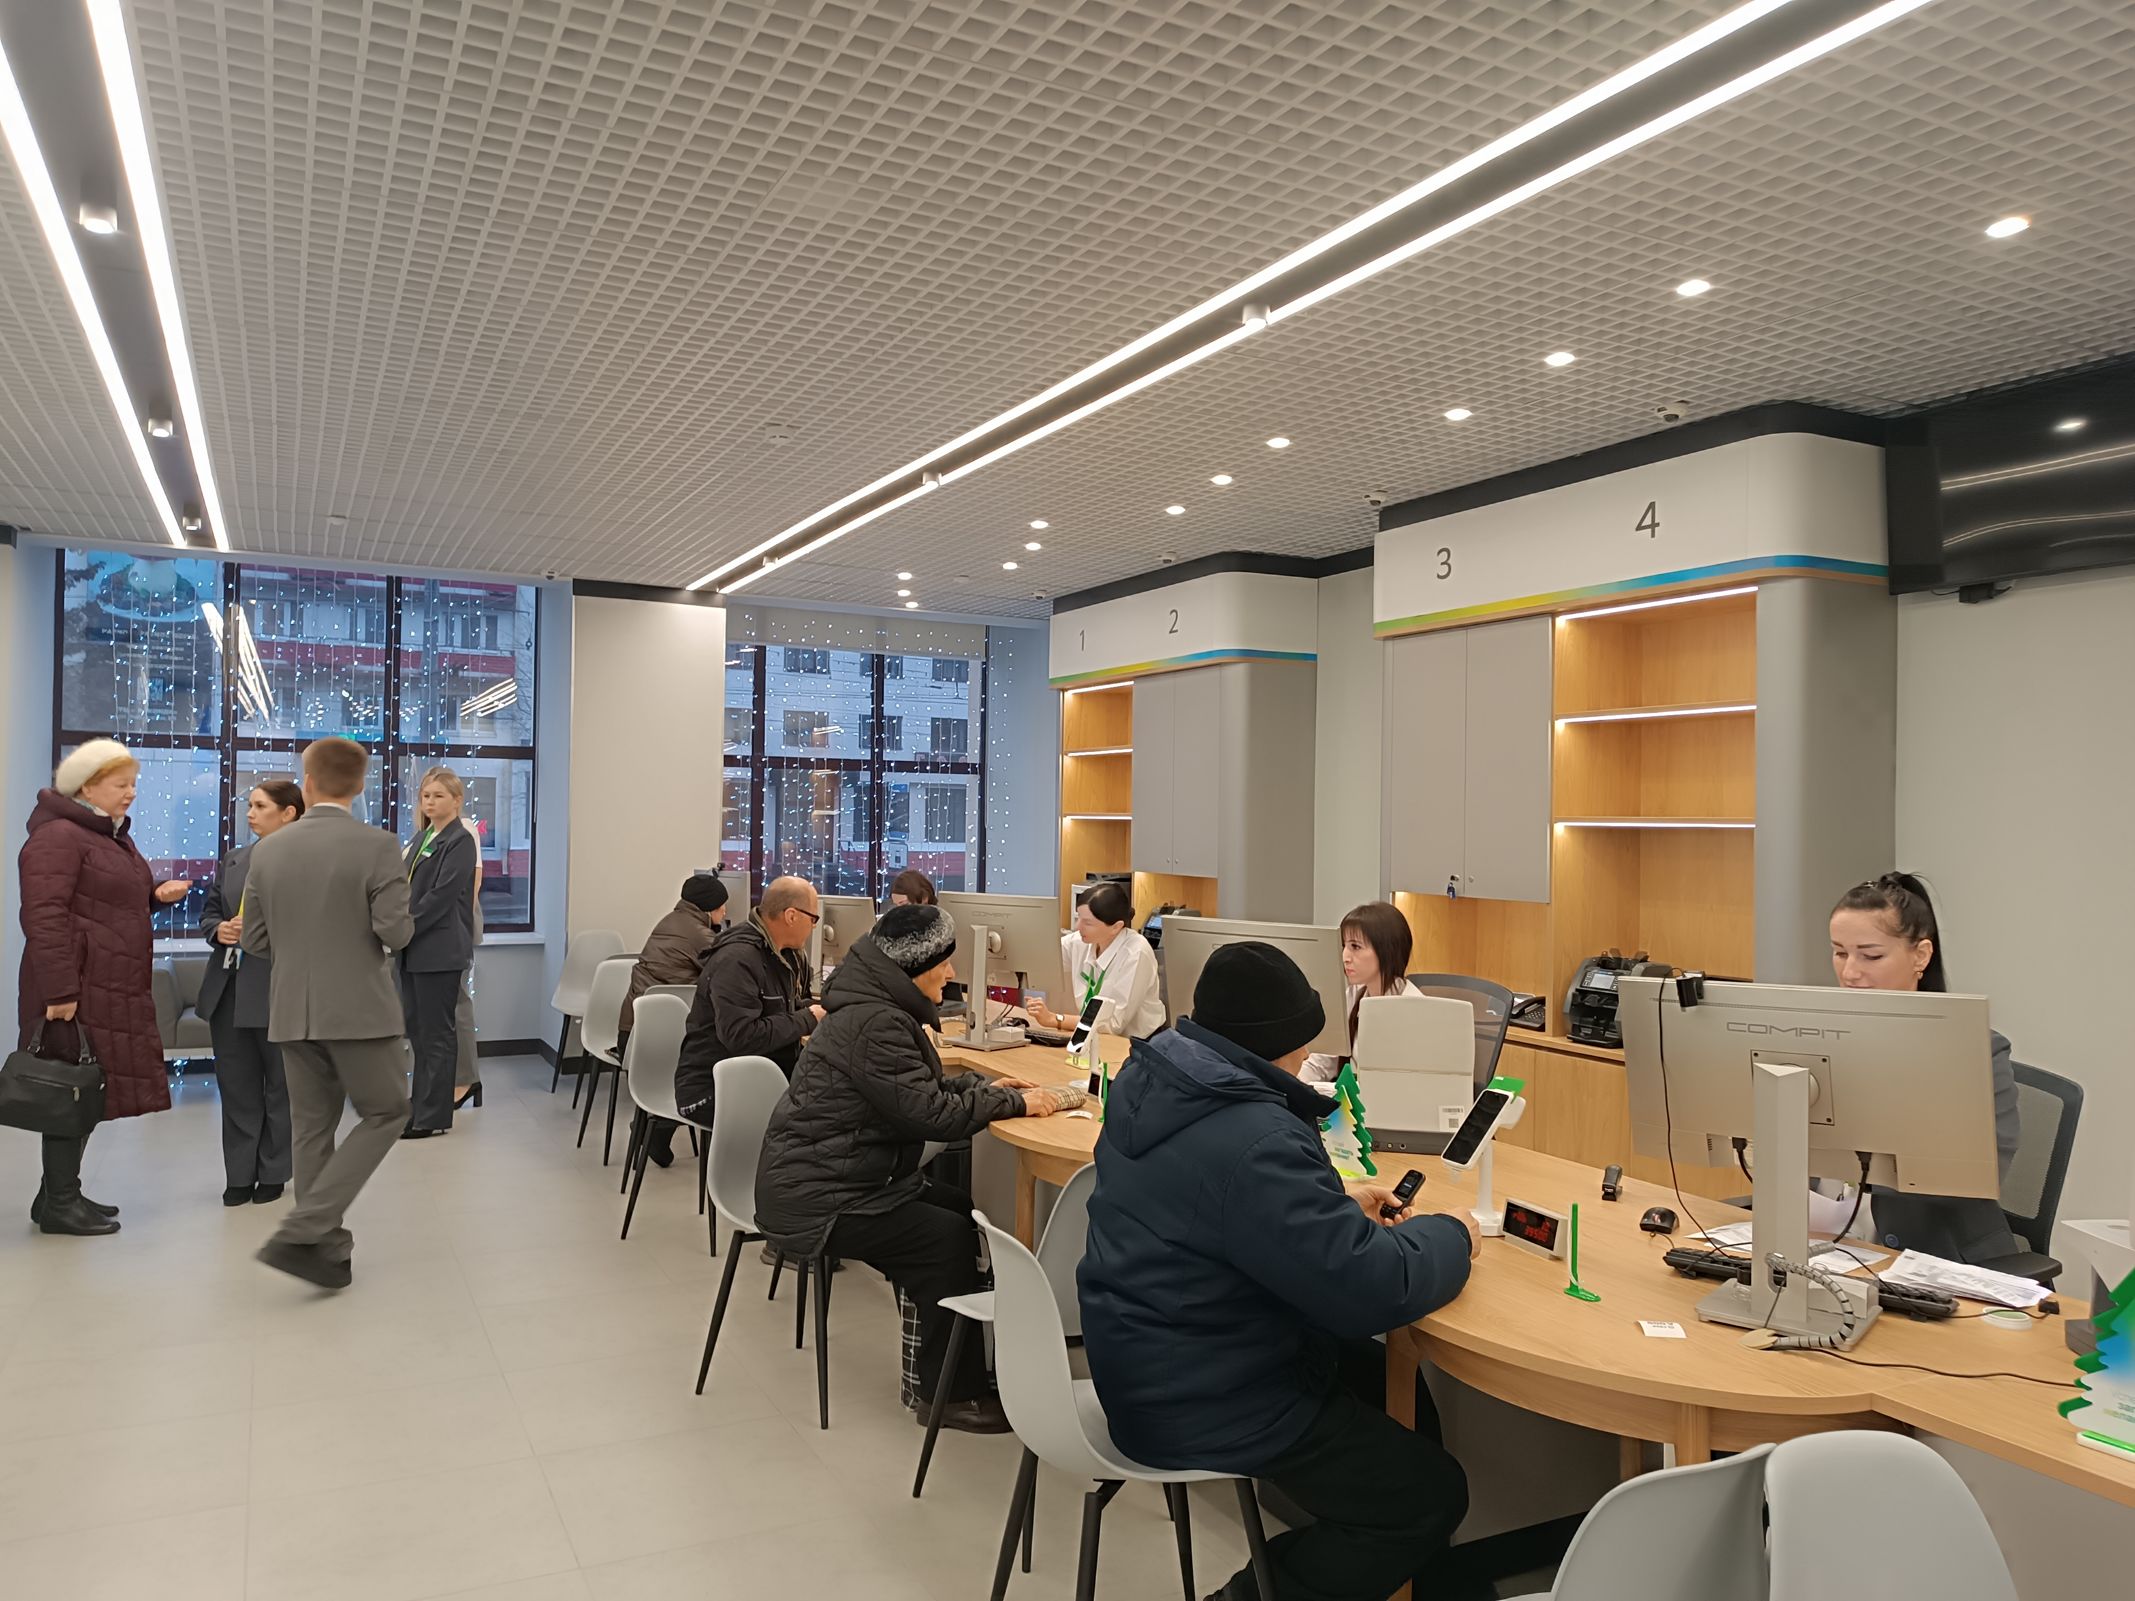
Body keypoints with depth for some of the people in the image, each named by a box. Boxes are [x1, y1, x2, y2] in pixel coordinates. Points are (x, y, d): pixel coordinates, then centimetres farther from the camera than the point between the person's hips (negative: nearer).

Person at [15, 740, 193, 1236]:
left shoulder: (114, 836, 19)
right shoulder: (58, 836, -12)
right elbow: (44, 916, -20)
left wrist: (156, 894, 9)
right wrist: (59, 990, -25)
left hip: (112, 988, 9)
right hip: (75, 988, -9)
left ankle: (62, 1194, 22)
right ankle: (59, 1205, 4)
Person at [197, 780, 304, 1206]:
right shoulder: (233, 860, 11)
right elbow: (208, 912, 18)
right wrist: (219, 929, -3)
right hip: (228, 988, 6)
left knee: (279, 1084, 8)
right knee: (235, 1083, 11)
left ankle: (273, 1174, 21)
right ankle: (240, 1175, 21)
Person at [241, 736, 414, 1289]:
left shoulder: (269, 849, 2)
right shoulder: (377, 846, -12)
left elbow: (253, 940, 7)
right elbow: (396, 932, -16)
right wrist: (403, 919, 6)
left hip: (292, 1012, 5)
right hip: (359, 1009, -5)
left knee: (311, 1128, 13)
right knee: (386, 1113, 7)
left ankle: (326, 1245, 19)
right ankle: (301, 1232, -3)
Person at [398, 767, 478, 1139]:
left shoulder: (460, 842, -9)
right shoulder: (420, 838, 14)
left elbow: (441, 896, -16)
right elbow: (407, 887, 15)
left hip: (440, 950, -8)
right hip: (415, 950, 8)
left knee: (437, 1033, -1)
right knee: (415, 1027, 14)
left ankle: (434, 1115, 7)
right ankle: (421, 1103, 25)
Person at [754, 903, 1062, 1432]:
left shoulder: (878, 1008, 9)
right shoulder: (873, 1024, -24)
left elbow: (920, 1087, 19)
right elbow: (930, 1113, -26)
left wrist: (985, 1086, 3)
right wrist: (1013, 1102, -15)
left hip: (851, 1175, 10)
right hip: (815, 1199, -10)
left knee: (962, 1209, 2)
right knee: (948, 1239, -16)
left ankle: (942, 1361, 12)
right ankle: (953, 1394, -3)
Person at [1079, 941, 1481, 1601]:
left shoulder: (1152, 1078, -1)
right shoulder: (1252, 1141, -33)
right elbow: (1372, 1290, -30)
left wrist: (1337, 1201, 6)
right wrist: (1450, 1236, -10)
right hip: (1200, 1405, -10)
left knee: (1395, 1387, 22)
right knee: (1431, 1492, 3)